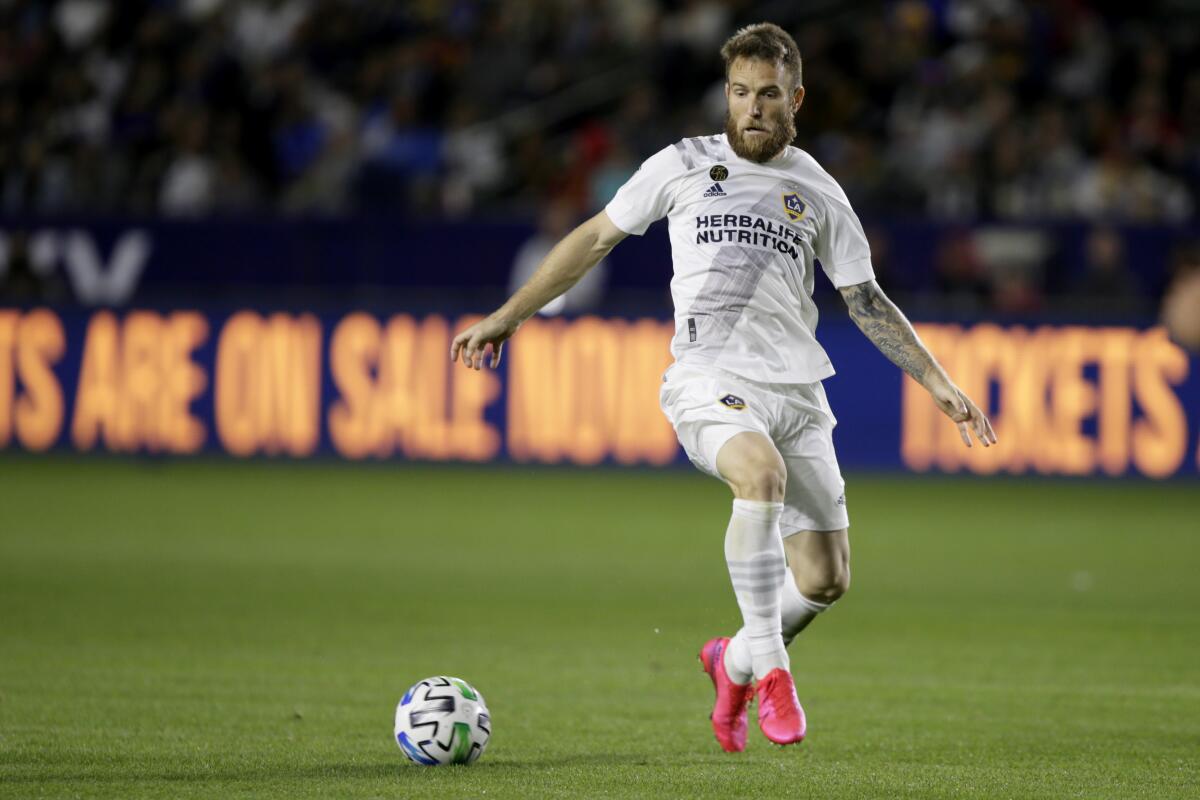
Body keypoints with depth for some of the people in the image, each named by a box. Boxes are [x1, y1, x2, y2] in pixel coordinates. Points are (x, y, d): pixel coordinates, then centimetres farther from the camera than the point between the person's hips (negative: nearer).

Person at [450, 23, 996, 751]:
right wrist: (507, 317, 12)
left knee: (826, 580, -1)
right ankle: (770, 669, -28)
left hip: (797, 390, 4)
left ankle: (736, 663, 30)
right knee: (762, 472, -36)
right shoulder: (682, 166, 7)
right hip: (710, 376, -3)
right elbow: (596, 238, 14)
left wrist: (939, 384, 12)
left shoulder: (817, 191, 12)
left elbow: (867, 300, 19)